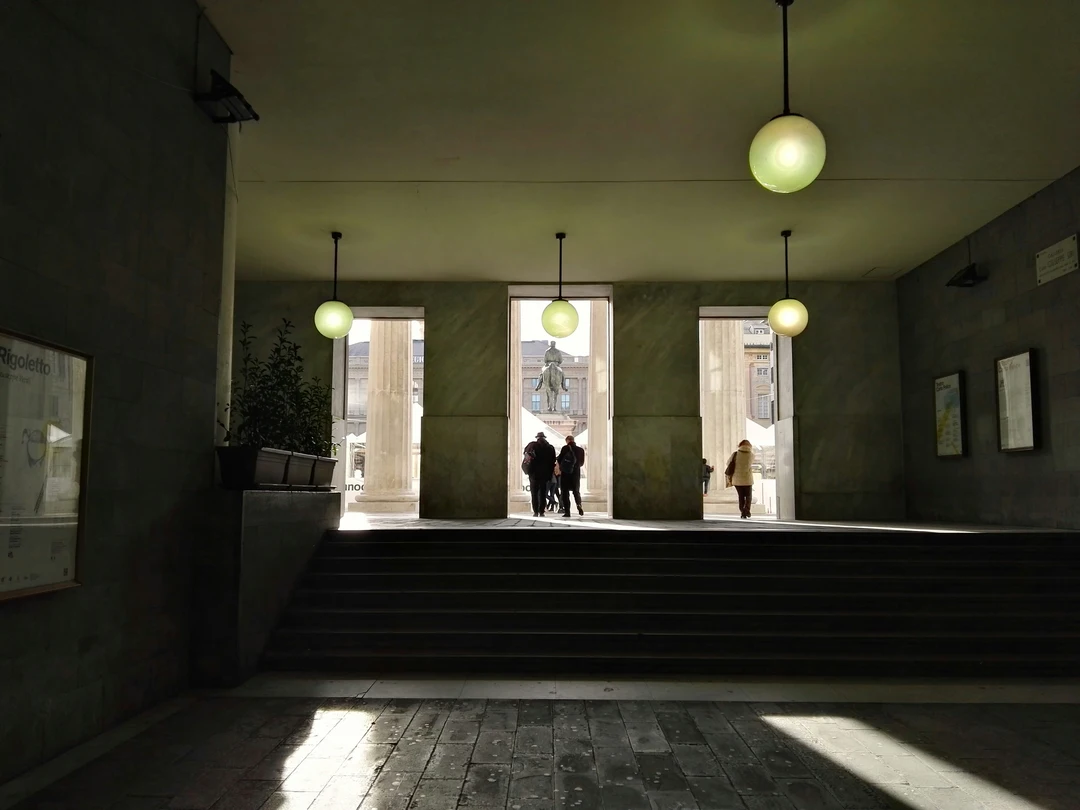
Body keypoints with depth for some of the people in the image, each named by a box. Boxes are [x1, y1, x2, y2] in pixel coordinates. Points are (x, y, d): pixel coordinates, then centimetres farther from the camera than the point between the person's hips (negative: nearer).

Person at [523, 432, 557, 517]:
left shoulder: (533, 445, 2)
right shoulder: (550, 448, 7)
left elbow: (527, 449, -17)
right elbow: (553, 462, 7)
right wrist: (550, 474, 10)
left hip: (534, 473, -2)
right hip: (545, 474, 2)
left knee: (534, 493, 4)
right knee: (543, 493, 7)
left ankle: (535, 512, -2)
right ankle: (541, 512, 2)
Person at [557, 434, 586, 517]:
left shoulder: (565, 448, -7)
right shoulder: (580, 450, 2)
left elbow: (559, 460, -6)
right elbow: (582, 463, 9)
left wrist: (561, 466, 14)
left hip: (565, 473, -3)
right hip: (576, 473, 3)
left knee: (565, 492, 3)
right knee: (576, 491, 16)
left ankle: (567, 511, -2)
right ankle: (579, 506, -7)